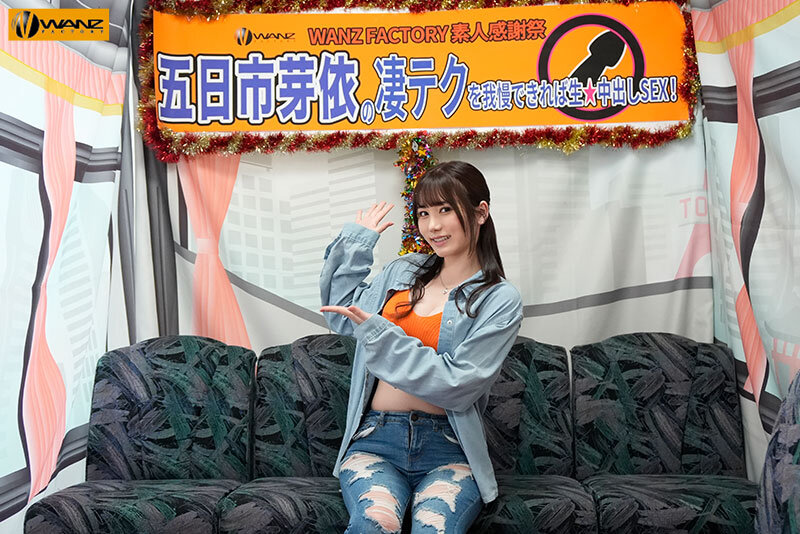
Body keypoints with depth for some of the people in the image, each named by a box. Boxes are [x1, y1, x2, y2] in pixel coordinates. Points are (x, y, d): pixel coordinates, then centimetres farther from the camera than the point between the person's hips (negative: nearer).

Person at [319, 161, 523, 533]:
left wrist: (377, 332, -13)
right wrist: (355, 239, 20)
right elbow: (341, 316, 25)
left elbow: (456, 385, -10)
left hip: (448, 450, -2)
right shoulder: (404, 271, 14)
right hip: (375, 439, 3)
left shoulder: (500, 300, 0)